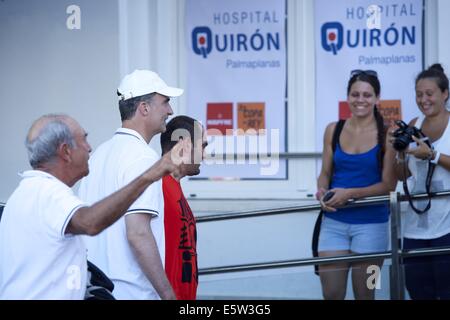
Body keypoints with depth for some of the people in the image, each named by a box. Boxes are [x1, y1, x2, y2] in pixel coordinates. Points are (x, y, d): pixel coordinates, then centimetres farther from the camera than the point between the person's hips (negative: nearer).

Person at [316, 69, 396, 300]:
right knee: (331, 294, 1)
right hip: (334, 222, 3)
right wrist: (322, 192, -12)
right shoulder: (333, 130, 4)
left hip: (371, 223, -2)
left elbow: (388, 184, -7)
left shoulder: (387, 135, -5)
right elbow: (325, 173, 10)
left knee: (364, 294, 6)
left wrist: (351, 193, -20)